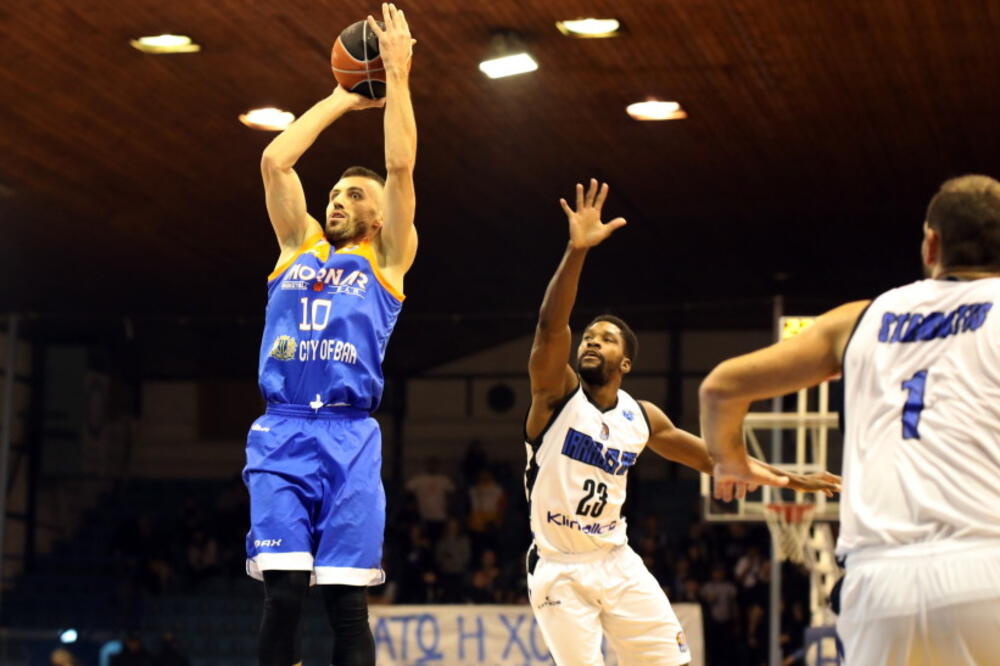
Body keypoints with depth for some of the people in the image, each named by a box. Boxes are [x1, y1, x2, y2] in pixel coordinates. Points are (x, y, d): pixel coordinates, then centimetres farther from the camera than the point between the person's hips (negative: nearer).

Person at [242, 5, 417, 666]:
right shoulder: (299, 244, 20)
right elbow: (275, 160, 13)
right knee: (282, 595, -9)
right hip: (281, 434, 2)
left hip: (350, 437, -2)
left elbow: (401, 167, 2)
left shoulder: (387, 258, 13)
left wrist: (397, 75, 4)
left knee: (348, 605, -5)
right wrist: (342, 98, 19)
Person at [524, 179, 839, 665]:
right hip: (559, 569, -5)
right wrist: (576, 251, -40)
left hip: (616, 562, 5)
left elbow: (710, 454, 17)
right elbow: (550, 328, -28)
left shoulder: (642, 417, 5)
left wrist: (788, 479, 17)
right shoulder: (557, 393, -9)